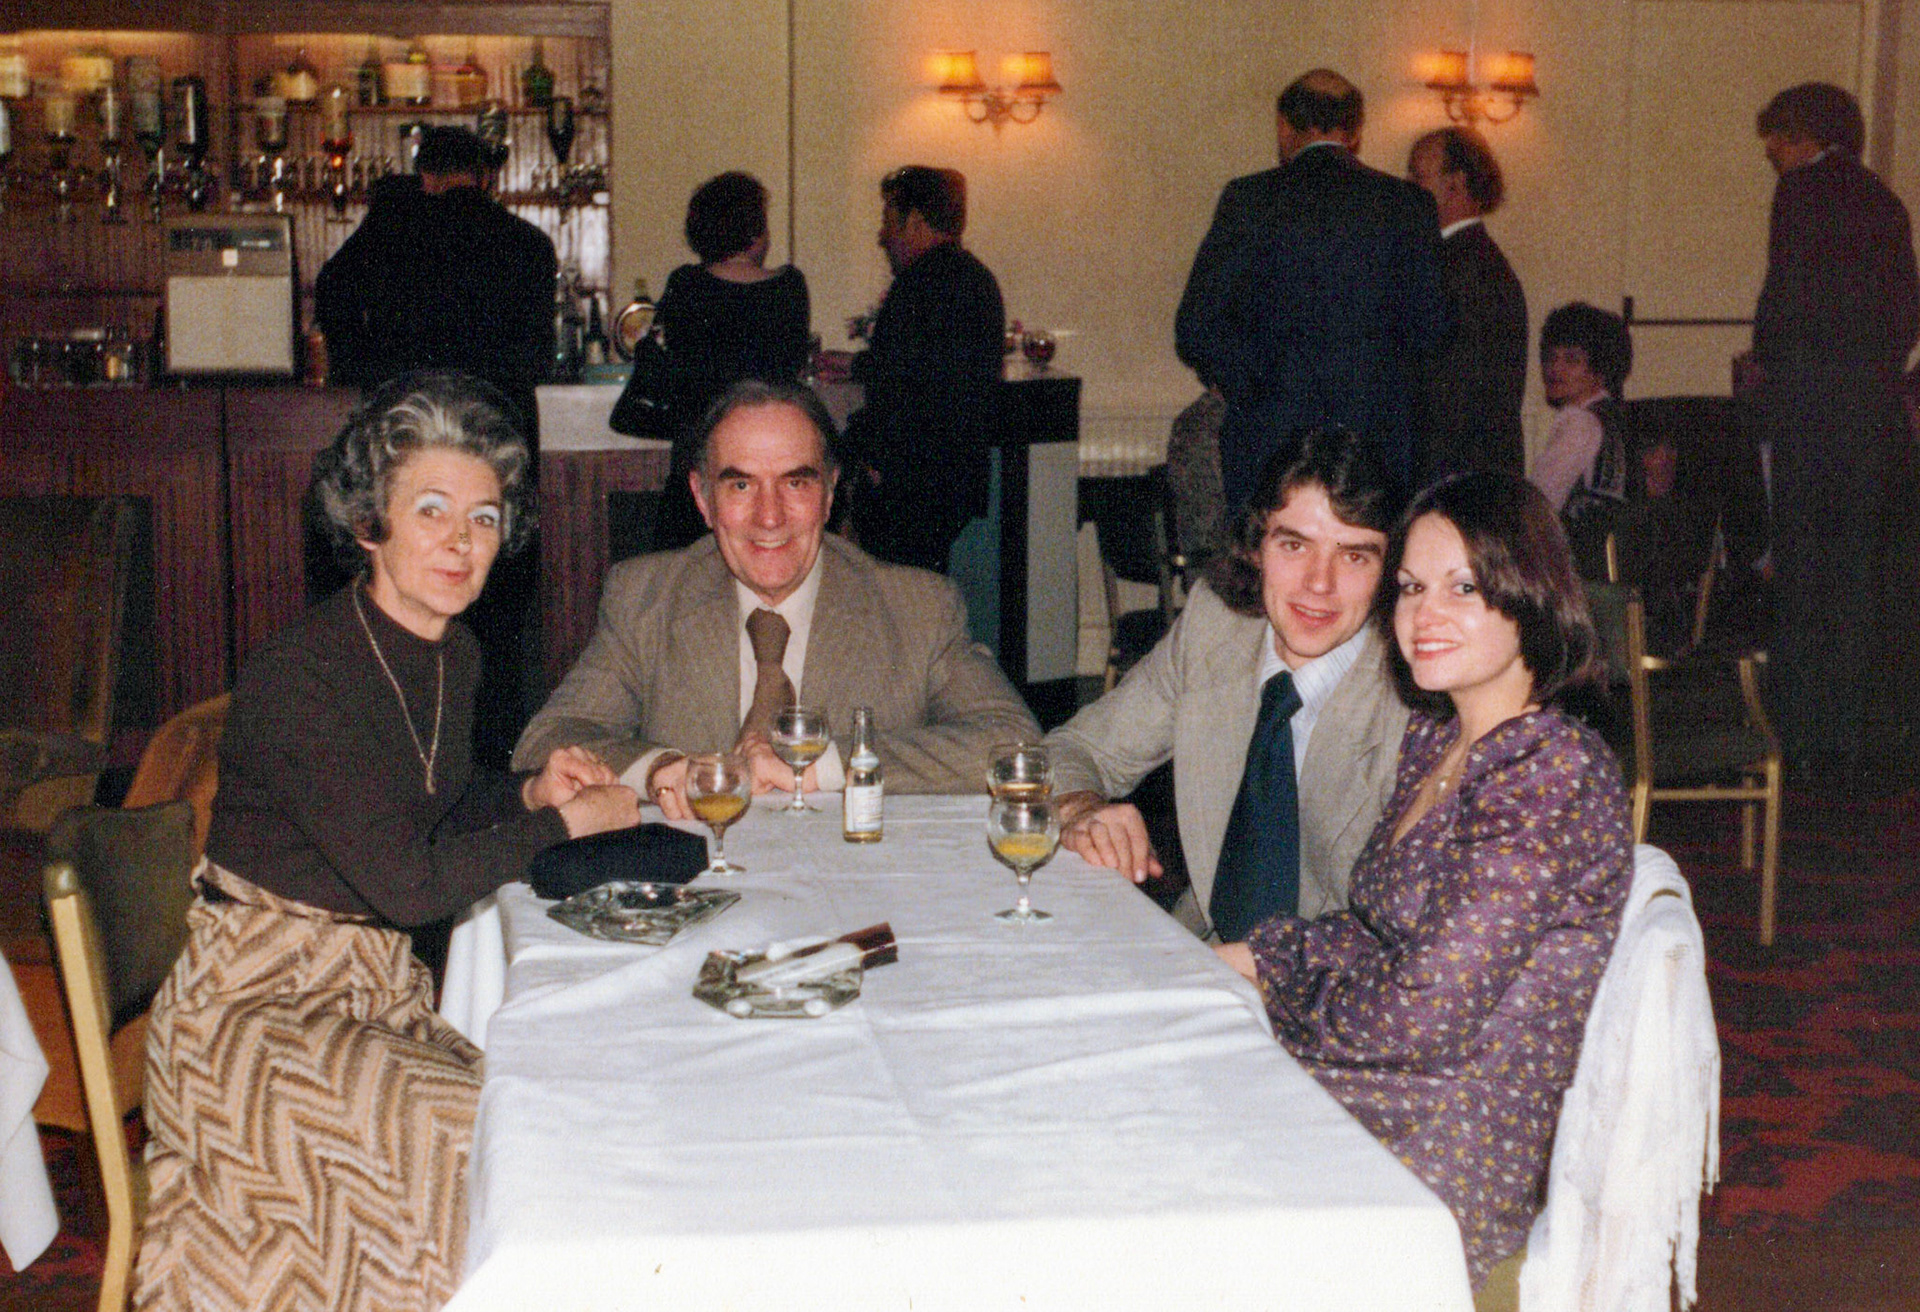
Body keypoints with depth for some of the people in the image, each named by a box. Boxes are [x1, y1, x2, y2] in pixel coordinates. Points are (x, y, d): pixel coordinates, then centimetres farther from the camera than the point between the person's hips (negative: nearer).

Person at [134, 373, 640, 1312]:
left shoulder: (453, 657, 3)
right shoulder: (296, 677, -22)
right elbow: (408, 881, -24)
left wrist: (527, 792, 1)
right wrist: (567, 821, -14)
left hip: (377, 988, 7)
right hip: (255, 1011, -7)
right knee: (481, 1144, -24)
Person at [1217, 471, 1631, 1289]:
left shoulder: (1551, 778, -20)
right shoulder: (1432, 741, 9)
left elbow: (1423, 1020, -22)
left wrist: (1264, 984, -8)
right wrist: (1257, 957, -2)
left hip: (1458, 1168, -8)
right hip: (1382, 1107, 8)